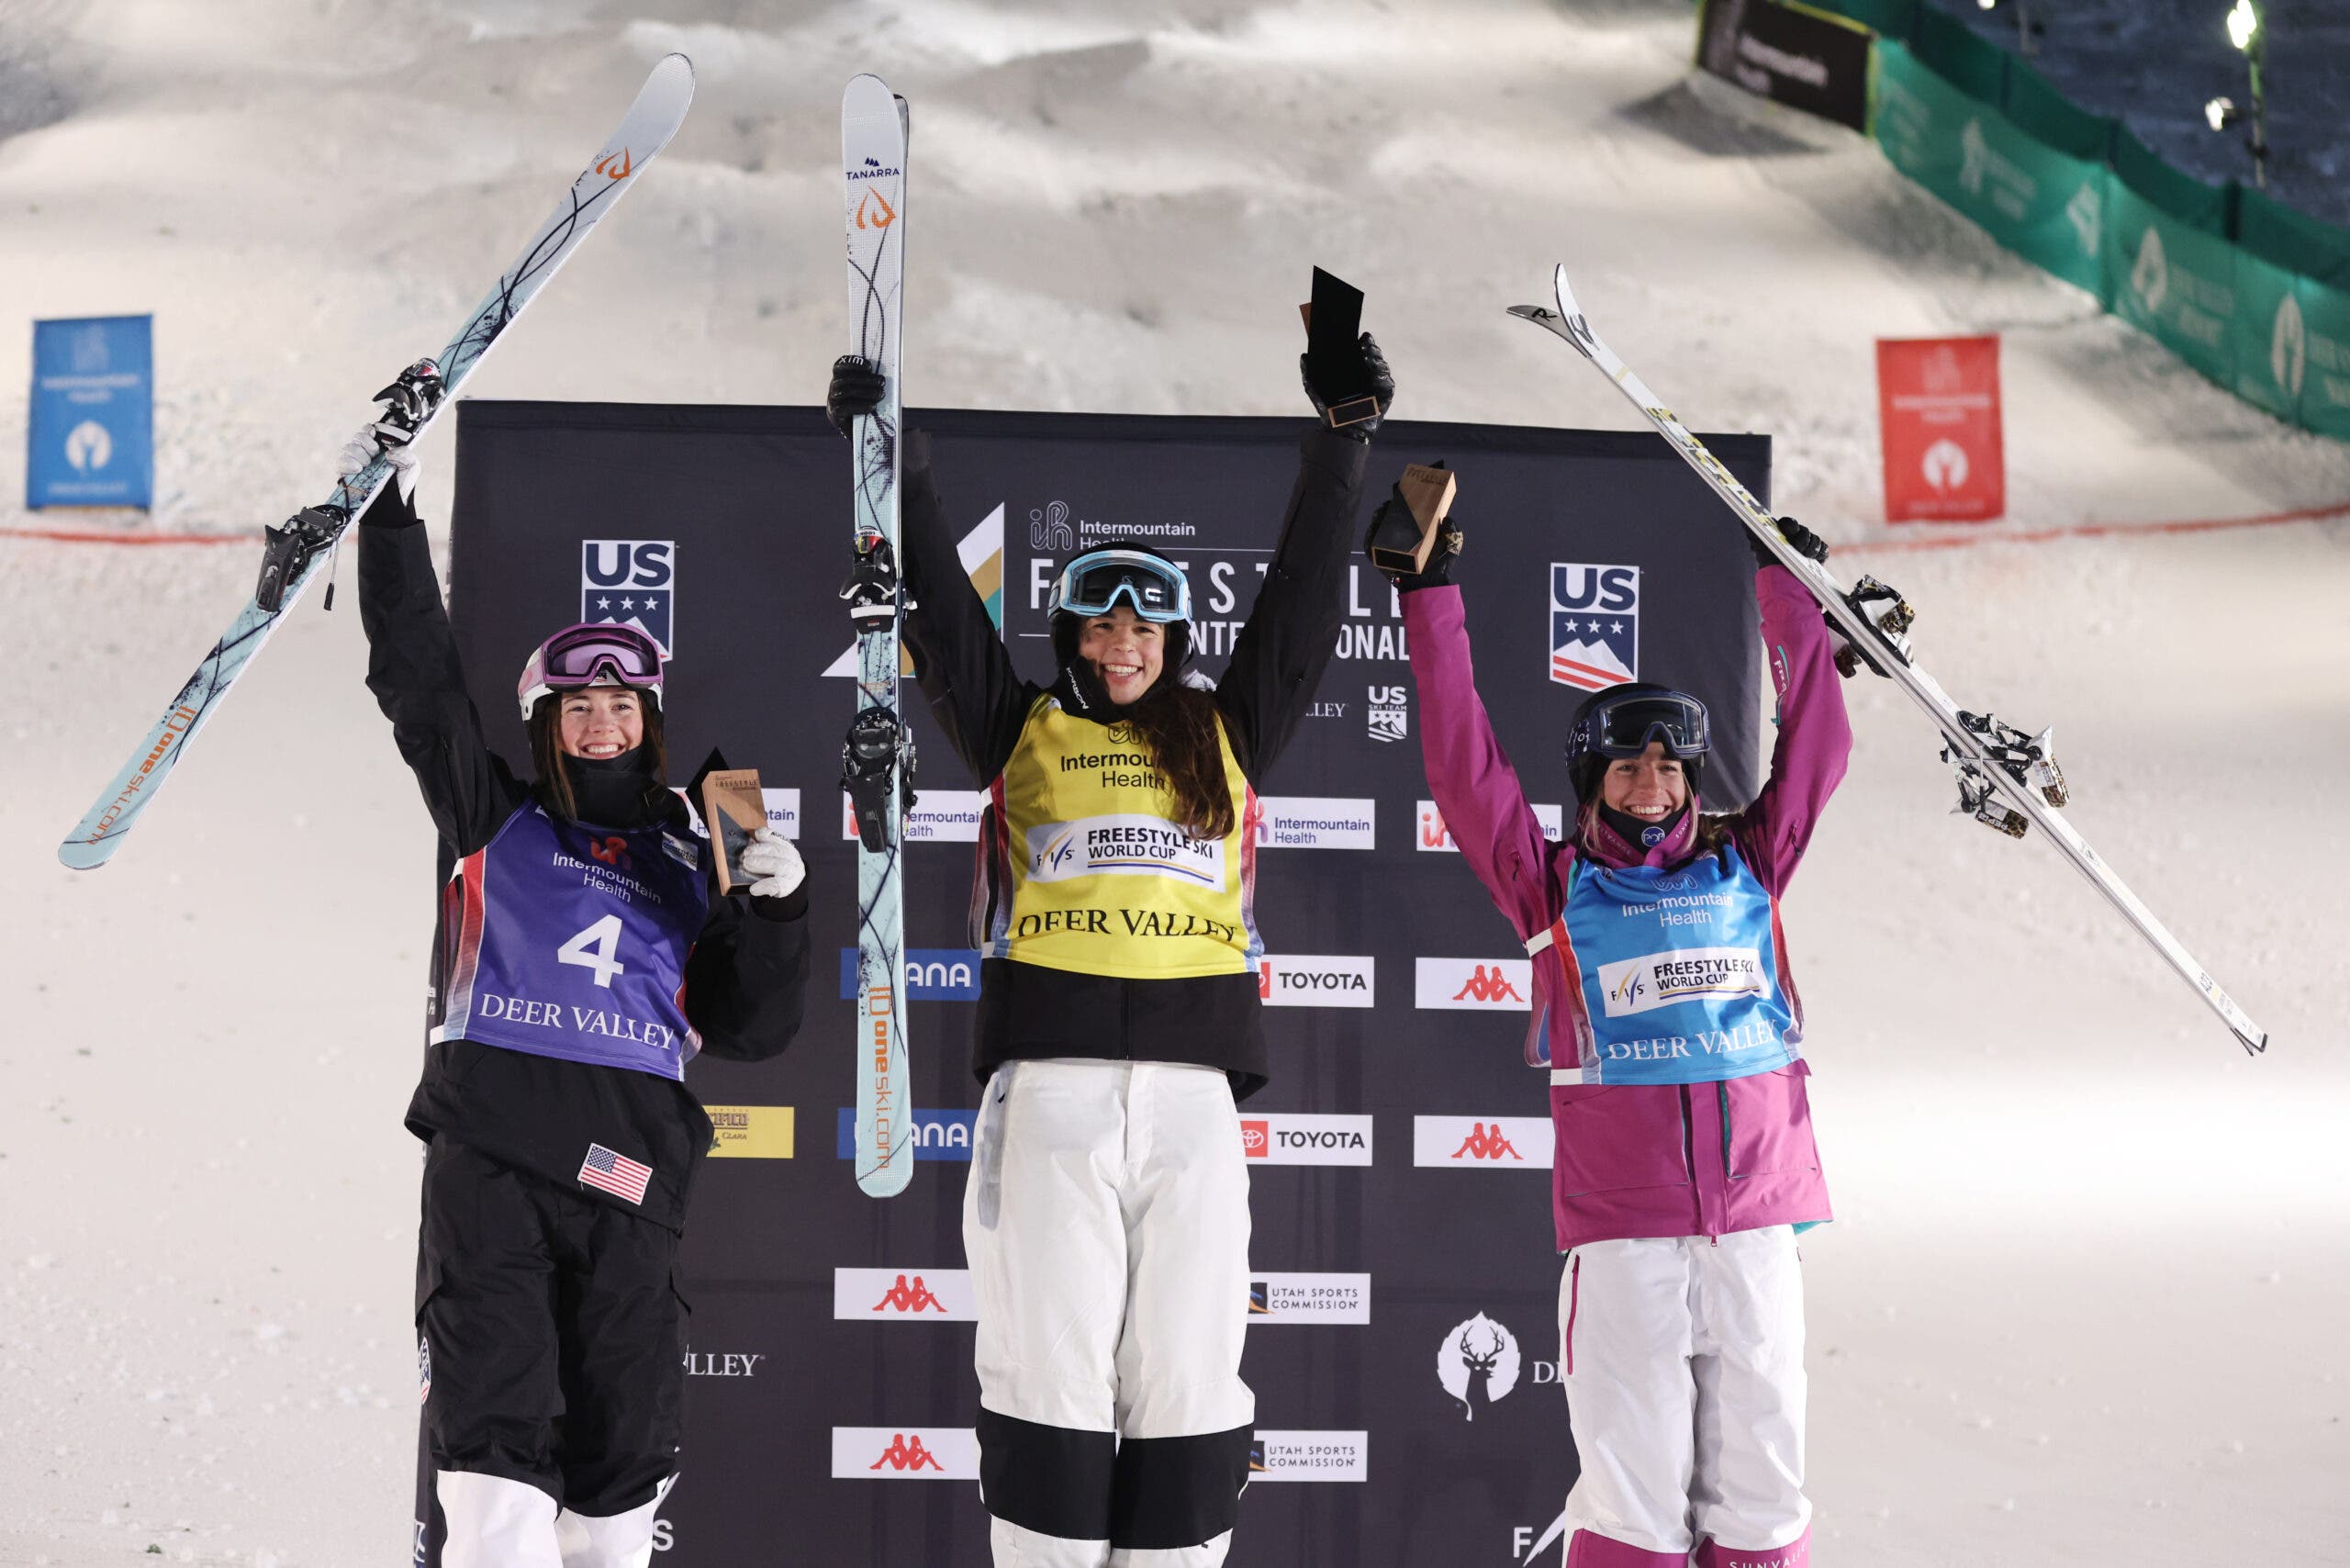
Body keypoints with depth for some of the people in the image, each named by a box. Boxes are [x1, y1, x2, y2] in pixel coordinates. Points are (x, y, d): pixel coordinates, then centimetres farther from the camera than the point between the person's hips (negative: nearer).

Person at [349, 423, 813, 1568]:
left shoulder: (689, 869, 20)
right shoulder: (499, 824, 16)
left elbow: (751, 1030, 15)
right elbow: (416, 679, 10)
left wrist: (777, 909, 0)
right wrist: (390, 518, 4)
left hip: (629, 1164, 2)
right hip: (491, 1140, -2)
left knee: (623, 1436, 3)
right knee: (494, 1424, -12)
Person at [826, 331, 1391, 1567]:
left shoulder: (1224, 736, 18)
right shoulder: (1021, 732, 15)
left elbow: (1302, 598, 16)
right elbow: (939, 604, 10)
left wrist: (1340, 442, 10)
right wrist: (890, 455, 3)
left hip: (1192, 1095, 2)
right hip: (1048, 1087, -1)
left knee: (1185, 1384, 2)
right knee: (1050, 1378, -1)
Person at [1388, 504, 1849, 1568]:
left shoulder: (1744, 869, 14)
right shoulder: (1554, 886, 7)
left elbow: (1813, 748, 17)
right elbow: (1464, 769, 3)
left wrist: (1787, 582, 21)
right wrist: (1432, 599, 2)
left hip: (1755, 1210, 3)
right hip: (1620, 1221, -3)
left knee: (1761, 1480, 5)